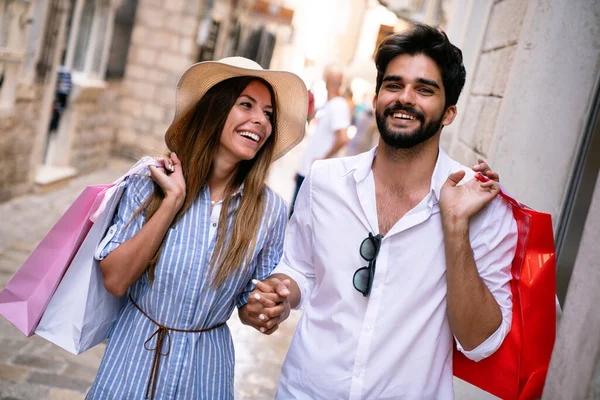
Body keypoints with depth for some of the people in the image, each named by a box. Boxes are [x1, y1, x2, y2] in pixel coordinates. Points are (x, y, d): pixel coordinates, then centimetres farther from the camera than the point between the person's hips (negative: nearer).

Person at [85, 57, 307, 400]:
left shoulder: (269, 210, -10)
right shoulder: (150, 184, -11)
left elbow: (256, 302, 0)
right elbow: (115, 279, -17)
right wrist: (173, 201, -21)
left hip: (206, 369, 1)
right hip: (135, 356, -1)